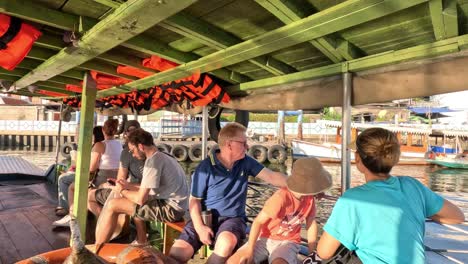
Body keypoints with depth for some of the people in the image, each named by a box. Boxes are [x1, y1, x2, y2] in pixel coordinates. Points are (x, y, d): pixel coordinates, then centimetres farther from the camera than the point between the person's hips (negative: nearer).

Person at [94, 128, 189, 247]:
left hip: (170, 209, -10)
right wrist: (128, 186, 20)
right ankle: (141, 242, 30)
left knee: (112, 205, -5)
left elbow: (141, 199, -16)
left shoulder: (153, 160, -15)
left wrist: (122, 191, 3)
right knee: (135, 202, 30)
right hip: (175, 206, 10)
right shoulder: (163, 157, 16)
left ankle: (96, 250, 10)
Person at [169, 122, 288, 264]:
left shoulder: (246, 162, 0)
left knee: (227, 242, -34)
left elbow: (272, 177, -6)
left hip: (232, 218, 2)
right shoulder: (206, 167, -9)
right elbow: (195, 200, -4)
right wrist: (199, 227, -16)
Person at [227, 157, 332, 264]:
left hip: (288, 242, 2)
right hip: (265, 238, -2)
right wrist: (249, 249, -21)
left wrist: (312, 253, 7)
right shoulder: (281, 197, -26)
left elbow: (311, 223, 7)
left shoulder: (309, 198, -8)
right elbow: (258, 221, -20)